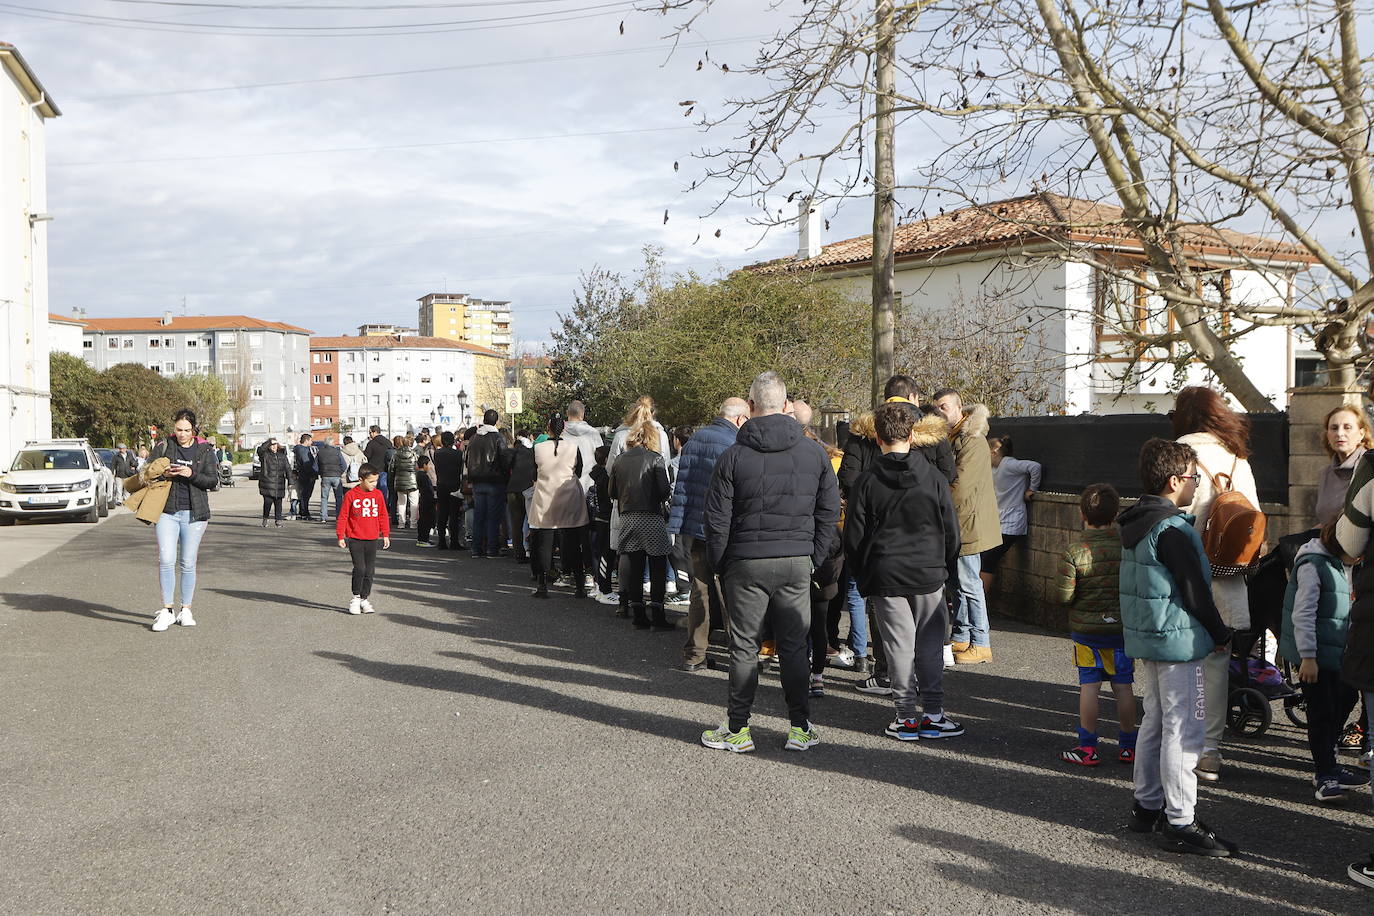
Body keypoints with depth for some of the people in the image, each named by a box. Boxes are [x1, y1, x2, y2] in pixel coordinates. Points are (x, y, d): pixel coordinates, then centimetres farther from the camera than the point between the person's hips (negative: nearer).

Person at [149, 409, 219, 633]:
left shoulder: (205, 450, 5)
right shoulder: (163, 447, 5)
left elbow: (213, 480, -1)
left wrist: (192, 474, -16)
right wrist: (163, 474, -13)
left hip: (194, 513, 0)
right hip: (167, 511, 0)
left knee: (188, 564, 4)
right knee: (166, 560, -9)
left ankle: (185, 610, 15)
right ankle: (166, 610, -1)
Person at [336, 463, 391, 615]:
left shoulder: (378, 494, 4)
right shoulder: (350, 495, -6)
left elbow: (383, 516, 12)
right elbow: (343, 516, -1)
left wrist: (386, 534, 10)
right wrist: (341, 536, -2)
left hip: (372, 539, 4)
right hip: (355, 539, -3)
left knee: (370, 571, 5)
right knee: (359, 568, -12)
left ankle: (364, 599, 18)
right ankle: (355, 598, 6)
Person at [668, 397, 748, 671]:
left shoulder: (694, 440, 9)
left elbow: (681, 485, 9)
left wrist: (677, 526, 11)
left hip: (693, 530, 6)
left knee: (700, 592, 12)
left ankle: (694, 656, 15)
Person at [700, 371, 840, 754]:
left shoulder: (734, 455, -6)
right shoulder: (814, 452, 2)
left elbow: (717, 518, -5)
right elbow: (830, 510, 5)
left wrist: (721, 564, 7)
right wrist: (814, 557, 11)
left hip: (747, 564, -2)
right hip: (797, 563, 2)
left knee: (744, 647, 6)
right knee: (794, 646, 10)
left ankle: (737, 730, 13)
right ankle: (801, 729, 15)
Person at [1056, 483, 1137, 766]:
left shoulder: (1075, 552, -15)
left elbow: (1064, 596, -14)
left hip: (1086, 628, -2)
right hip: (1123, 627, 2)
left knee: (1089, 686, 5)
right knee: (1123, 686, 10)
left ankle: (1087, 747, 11)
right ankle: (1128, 746, 20)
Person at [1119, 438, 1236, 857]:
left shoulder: (1135, 523, 9)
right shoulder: (1172, 530, -19)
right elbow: (1194, 590, -16)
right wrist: (1221, 634, -2)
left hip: (1144, 640, 10)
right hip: (1179, 642, -9)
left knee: (1155, 721, 18)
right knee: (1183, 731, -3)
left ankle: (1147, 807, 26)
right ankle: (1179, 822, 2)